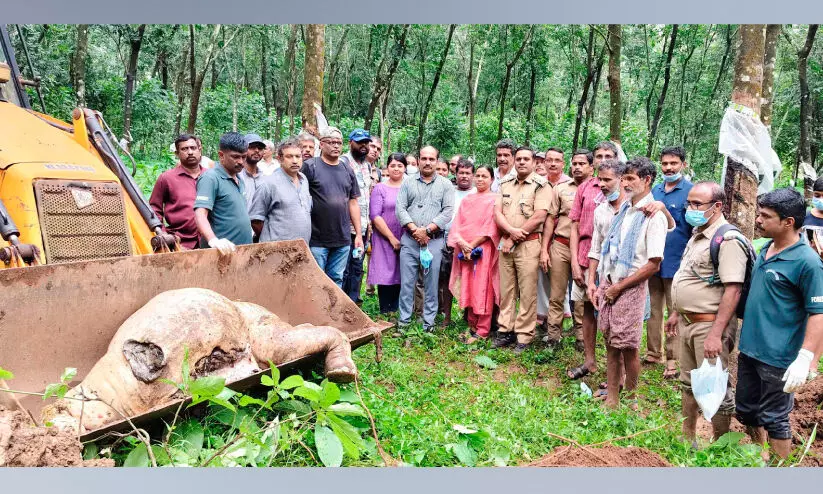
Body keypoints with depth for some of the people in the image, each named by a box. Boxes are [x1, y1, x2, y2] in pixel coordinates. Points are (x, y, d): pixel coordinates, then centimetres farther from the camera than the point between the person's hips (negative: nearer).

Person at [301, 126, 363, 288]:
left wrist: (358, 234, 11)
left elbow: (353, 203, 14)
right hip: (316, 239, -4)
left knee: (336, 281, 13)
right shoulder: (310, 166, -4)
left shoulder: (348, 171, 12)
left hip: (343, 240, 5)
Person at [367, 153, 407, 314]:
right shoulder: (380, 189, 3)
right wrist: (392, 238, -10)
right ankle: (385, 313, 8)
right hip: (384, 239, -2)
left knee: (400, 276, 4)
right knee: (385, 276, -1)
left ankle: (395, 311, 14)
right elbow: (375, 216, -5)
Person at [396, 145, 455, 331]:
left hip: (434, 240, -1)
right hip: (409, 239, 1)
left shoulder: (445, 185, 6)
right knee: (406, 281, 4)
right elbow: (400, 208, 2)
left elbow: (447, 212, -3)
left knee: (431, 283, 3)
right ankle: (404, 320, 13)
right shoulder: (408, 183, 10)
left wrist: (427, 229, -12)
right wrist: (415, 230, -11)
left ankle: (429, 322, 12)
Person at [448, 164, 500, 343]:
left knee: (482, 289, -4)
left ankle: (482, 331, 1)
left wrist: (472, 245, -13)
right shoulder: (466, 200, 16)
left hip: (483, 250, -5)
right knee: (467, 288, 6)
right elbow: (457, 224, 9)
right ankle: (471, 326, 16)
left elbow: (490, 228, -10)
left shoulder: (494, 200, -1)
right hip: (464, 250, 5)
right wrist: (462, 243, -9)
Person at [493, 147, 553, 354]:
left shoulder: (541, 185, -4)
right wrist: (512, 231, -12)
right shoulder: (505, 184, 14)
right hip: (506, 242, 5)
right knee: (506, 290, 9)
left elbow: (539, 217, -12)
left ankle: (524, 337, 5)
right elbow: (497, 213, 7)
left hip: (528, 244, -5)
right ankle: (505, 331, 18)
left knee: (527, 293, -3)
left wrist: (516, 238, -9)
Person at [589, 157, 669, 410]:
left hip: (631, 287, -6)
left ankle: (631, 401, 18)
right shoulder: (620, 209, 10)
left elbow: (653, 265, -14)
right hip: (606, 284, 6)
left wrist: (618, 288, -11)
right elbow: (598, 247, 15)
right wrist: (592, 282, 8)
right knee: (610, 343, 11)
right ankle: (611, 400, 22)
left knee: (628, 346, 0)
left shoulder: (653, 216, -10)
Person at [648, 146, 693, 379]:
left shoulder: (691, 191, -7)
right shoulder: (654, 191, 10)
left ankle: (673, 358, 13)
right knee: (652, 309, 13)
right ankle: (653, 352, 25)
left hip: (676, 262, -6)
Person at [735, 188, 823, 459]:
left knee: (773, 419, 7)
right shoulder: (764, 250, 7)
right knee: (746, 411, 19)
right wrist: (739, 331, 20)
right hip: (749, 349, 8)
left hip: (777, 358, -8)